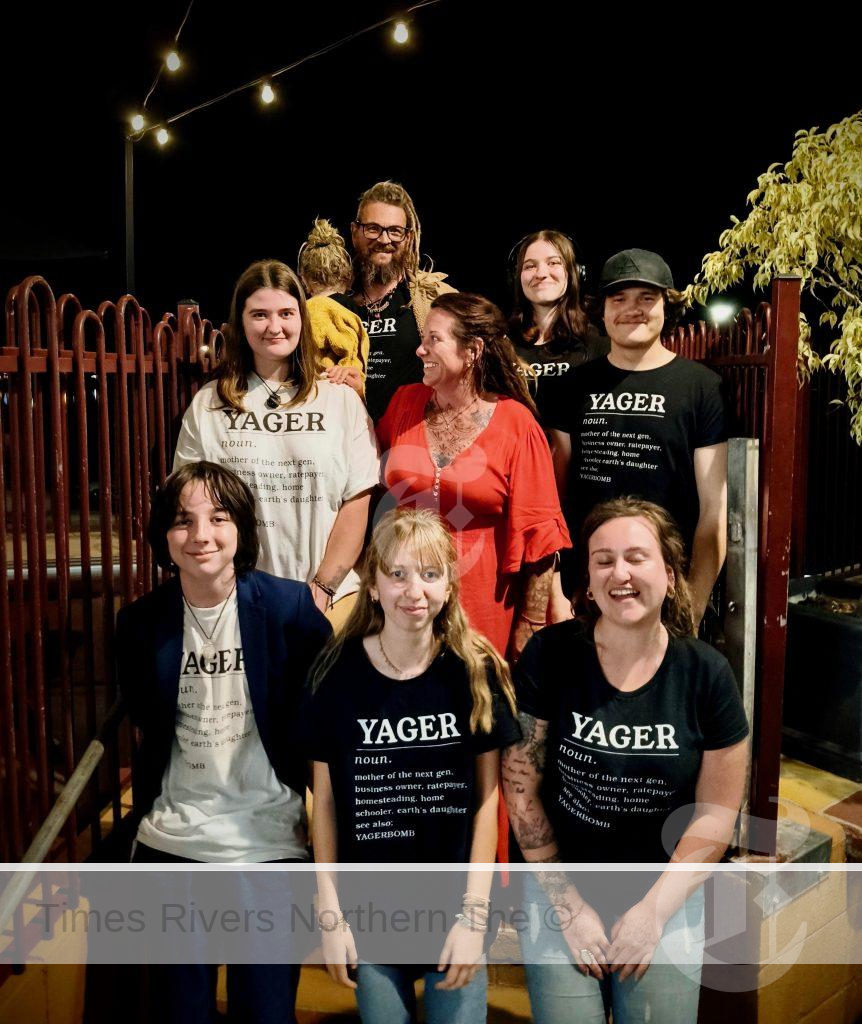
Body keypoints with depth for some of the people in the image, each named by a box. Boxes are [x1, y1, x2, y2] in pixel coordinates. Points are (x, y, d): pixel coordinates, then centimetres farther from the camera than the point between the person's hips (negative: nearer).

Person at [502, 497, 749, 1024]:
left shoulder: (707, 674, -10)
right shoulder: (548, 656, -13)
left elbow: (717, 812, -4)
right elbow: (522, 787, -9)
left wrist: (653, 910, -7)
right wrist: (569, 906, -7)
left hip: (667, 896, 1)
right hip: (560, 889, 0)